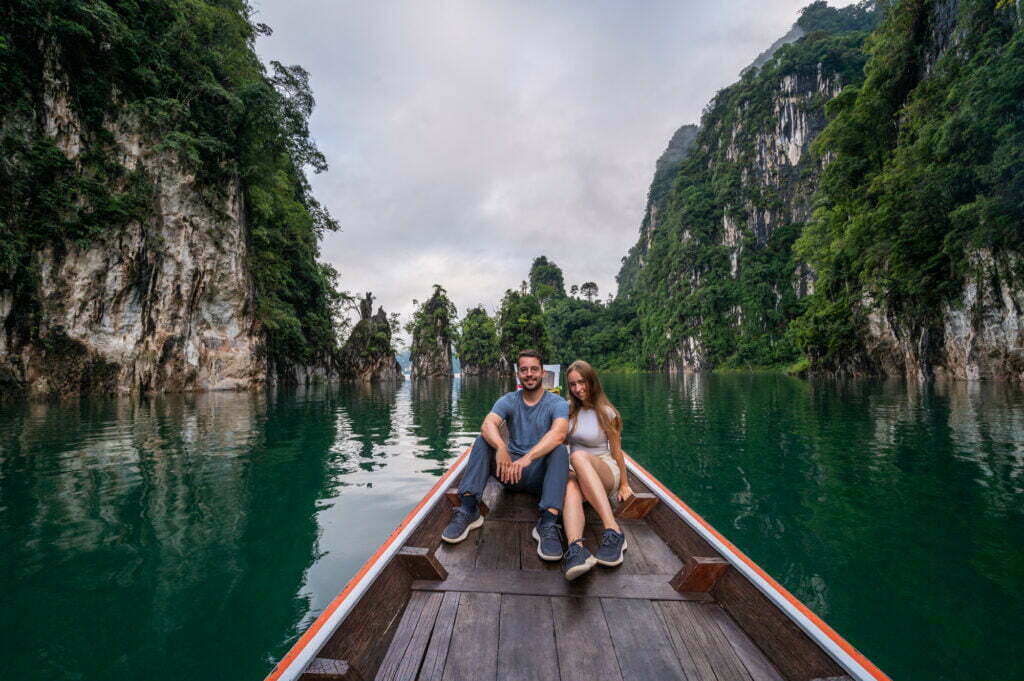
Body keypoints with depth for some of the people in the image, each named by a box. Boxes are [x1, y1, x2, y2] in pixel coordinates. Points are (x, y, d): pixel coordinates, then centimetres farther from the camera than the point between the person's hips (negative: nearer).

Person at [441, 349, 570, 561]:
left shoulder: (557, 403, -5)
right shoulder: (508, 401, 3)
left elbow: (559, 434, -28)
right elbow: (488, 424, -19)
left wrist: (528, 458, -43)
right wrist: (501, 447, -41)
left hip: (542, 474, -2)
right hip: (511, 471, 3)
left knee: (560, 449, -31)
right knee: (485, 439, -19)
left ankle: (548, 523, -41)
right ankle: (468, 510, -27)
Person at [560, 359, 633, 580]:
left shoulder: (606, 413, -1)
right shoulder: (568, 409, 10)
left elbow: (616, 450, 3)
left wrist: (624, 484, 6)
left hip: (605, 472, -2)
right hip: (577, 473, 3)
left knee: (579, 456, -39)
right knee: (571, 487, -37)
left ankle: (613, 532, -48)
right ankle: (576, 547, -64)